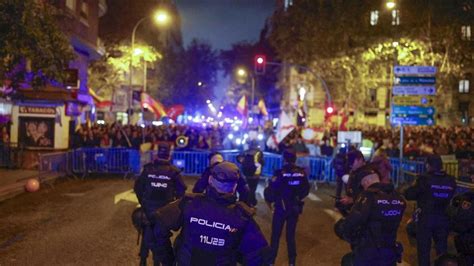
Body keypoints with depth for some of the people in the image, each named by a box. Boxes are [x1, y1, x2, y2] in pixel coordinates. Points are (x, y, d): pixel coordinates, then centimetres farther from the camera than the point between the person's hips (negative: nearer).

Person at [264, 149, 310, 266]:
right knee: (291, 235, 16)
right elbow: (306, 190, 5)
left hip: (281, 208, -4)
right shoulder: (302, 172, -4)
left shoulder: (281, 173, -18)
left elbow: (272, 190, -17)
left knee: (276, 235, 10)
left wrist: (269, 199, 4)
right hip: (295, 208, 4)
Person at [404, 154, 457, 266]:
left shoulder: (424, 179, -16)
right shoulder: (451, 181, -2)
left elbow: (409, 195, -12)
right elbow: (451, 197, 13)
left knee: (424, 249, 7)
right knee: (442, 249, 16)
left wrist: (415, 186, 6)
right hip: (443, 219, 4)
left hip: (426, 218, -4)